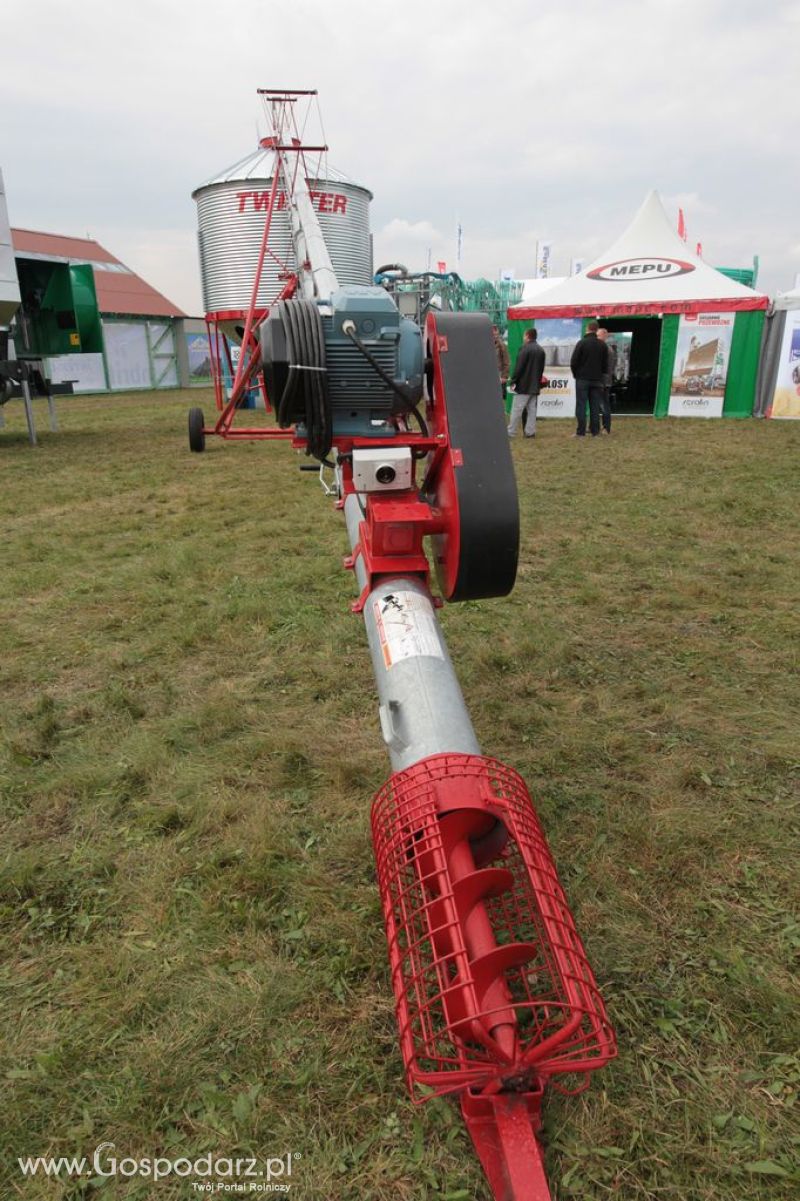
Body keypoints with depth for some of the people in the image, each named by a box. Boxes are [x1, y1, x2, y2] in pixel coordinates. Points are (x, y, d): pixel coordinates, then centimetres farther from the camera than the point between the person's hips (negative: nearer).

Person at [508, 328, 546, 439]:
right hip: (535, 386, 7)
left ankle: (510, 432, -6)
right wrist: (538, 381, 19)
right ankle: (530, 431, 9)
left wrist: (513, 381, -12)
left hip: (523, 385, -7)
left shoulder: (525, 348, -11)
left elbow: (519, 366, -15)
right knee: (532, 409, 9)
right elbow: (541, 368, 16)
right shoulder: (541, 350, 13)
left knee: (517, 409, -6)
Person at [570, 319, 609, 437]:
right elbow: (605, 364, 9)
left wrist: (576, 374, 7)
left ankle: (581, 432, -6)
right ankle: (595, 432, 6)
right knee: (595, 407, 6)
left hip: (582, 379, -4)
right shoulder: (603, 345, 5)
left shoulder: (581, 343, -8)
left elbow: (573, 362, -8)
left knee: (581, 405, -2)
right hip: (597, 380, 4)